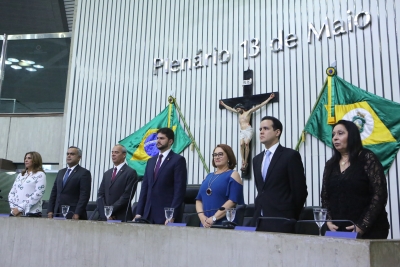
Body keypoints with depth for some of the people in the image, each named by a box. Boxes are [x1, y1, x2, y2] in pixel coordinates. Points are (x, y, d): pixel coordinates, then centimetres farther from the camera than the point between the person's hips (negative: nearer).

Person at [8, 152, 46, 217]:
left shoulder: (40, 175, -1)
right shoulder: (20, 175, 18)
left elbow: (37, 194, -11)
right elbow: (12, 192, 15)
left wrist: (20, 208, -13)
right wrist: (13, 208, -3)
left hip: (31, 213, -5)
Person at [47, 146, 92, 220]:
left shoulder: (84, 173, -4)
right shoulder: (61, 172, 18)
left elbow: (84, 195, -11)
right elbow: (54, 192, 18)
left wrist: (77, 214, -17)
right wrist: (50, 211, 9)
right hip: (58, 214, 6)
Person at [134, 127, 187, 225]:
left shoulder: (178, 160, -4)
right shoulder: (151, 161, 17)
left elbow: (180, 190, -10)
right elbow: (145, 187, 15)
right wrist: (139, 213, 7)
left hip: (166, 215, -5)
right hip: (148, 214, 6)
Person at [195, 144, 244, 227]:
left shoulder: (233, 175, -1)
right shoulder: (208, 176, 16)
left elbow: (233, 200, -13)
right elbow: (199, 199, 12)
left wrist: (213, 218, -17)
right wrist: (202, 216, -6)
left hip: (224, 224, -5)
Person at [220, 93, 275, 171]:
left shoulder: (249, 112, 7)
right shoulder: (239, 113, 23)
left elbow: (260, 106, 5)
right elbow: (230, 108, 37)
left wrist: (269, 98, 2)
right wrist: (223, 104, 45)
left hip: (248, 130, -5)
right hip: (241, 131, 5)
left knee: (246, 143, -22)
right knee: (241, 144, -17)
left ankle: (246, 161, -21)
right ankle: (243, 161, -21)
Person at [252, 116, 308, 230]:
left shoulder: (291, 155, -6)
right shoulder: (256, 159, 14)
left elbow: (300, 190, -8)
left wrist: (292, 218, -4)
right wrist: (258, 210, 10)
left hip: (282, 219, -6)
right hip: (259, 218, 6)